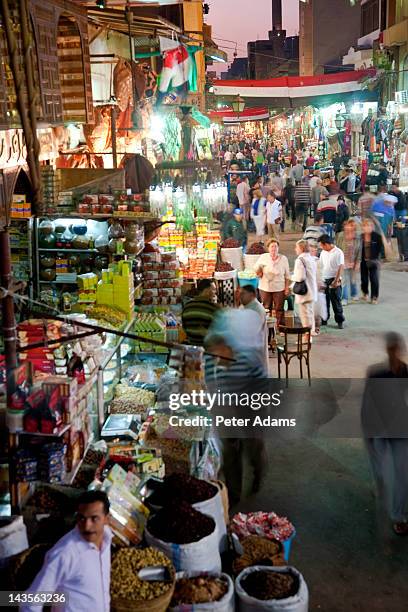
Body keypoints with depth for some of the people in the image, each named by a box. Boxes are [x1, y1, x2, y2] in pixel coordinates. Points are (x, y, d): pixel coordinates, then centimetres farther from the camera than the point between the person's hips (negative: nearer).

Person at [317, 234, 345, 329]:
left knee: (336, 302, -1)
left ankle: (340, 321, 8)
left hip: (333, 281, -6)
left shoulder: (338, 253, -11)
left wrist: (336, 281, -21)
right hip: (324, 280, 6)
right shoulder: (323, 253, 10)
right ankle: (324, 319, 22)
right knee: (324, 301, 11)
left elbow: (341, 267, -15)